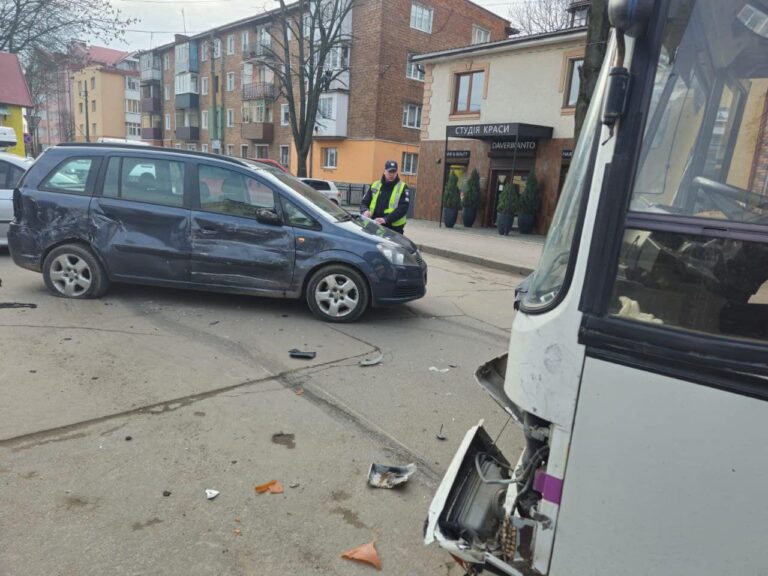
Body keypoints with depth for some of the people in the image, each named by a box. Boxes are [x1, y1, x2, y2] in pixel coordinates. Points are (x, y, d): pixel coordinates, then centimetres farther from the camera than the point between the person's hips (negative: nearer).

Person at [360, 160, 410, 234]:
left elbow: (403, 208, -12)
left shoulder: (402, 188, 0)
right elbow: (364, 202, 15)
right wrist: (365, 211, -10)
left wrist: (386, 219, -24)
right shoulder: (375, 185, 13)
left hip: (393, 229, -4)